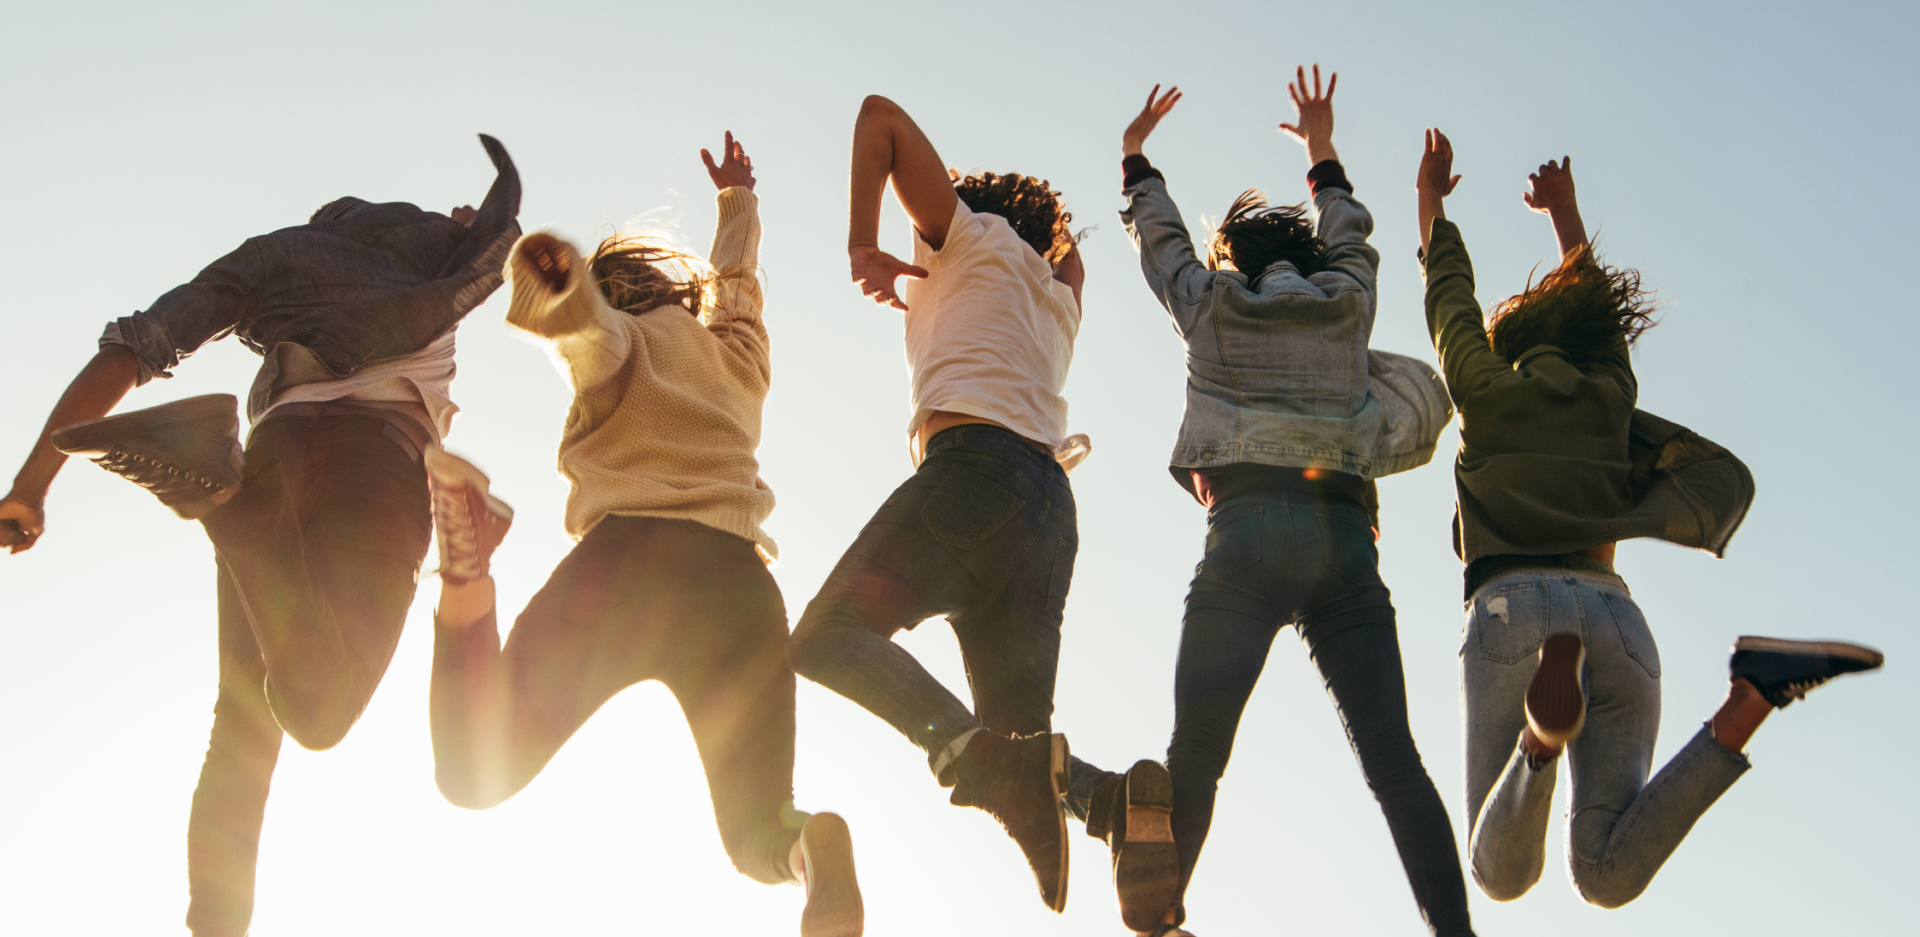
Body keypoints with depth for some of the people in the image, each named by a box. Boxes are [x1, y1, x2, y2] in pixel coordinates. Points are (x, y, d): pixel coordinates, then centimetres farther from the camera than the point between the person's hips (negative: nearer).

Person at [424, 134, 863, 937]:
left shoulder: (619, 338, 20)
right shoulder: (737, 356, 33)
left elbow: (590, 322, -6)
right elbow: (736, 277, 56)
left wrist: (560, 287, -27)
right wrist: (737, 199, 74)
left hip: (627, 559, -3)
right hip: (738, 584, 3)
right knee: (760, 840, 12)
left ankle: (469, 558, -25)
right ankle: (814, 847, -28)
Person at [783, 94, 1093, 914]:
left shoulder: (973, 235, 19)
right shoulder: (1057, 297, 36)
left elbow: (880, 115, 14)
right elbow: (1067, 249, 62)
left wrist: (862, 246, 10)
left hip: (975, 461, -7)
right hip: (1050, 503, 7)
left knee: (831, 633, -19)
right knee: (1019, 737, 3)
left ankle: (966, 746, -42)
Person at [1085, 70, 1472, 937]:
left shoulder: (1210, 304, 18)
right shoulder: (1348, 302, 23)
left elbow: (1160, 237, 36)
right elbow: (1348, 235, 44)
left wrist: (1136, 157, 54)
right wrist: (1322, 151, 60)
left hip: (1252, 531, -2)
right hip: (1347, 539, 3)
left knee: (1195, 750, -11)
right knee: (1394, 762, -3)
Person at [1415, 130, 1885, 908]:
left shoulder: (1488, 388, 18)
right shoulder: (1610, 398, 26)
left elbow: (1449, 299, 35)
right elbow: (1613, 331, 46)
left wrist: (1433, 204, 52)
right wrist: (1564, 215, 59)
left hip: (1513, 606, -3)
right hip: (1617, 616, 3)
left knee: (1501, 874, -12)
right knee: (1607, 876, -11)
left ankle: (1544, 729, -44)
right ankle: (1751, 699, -29)